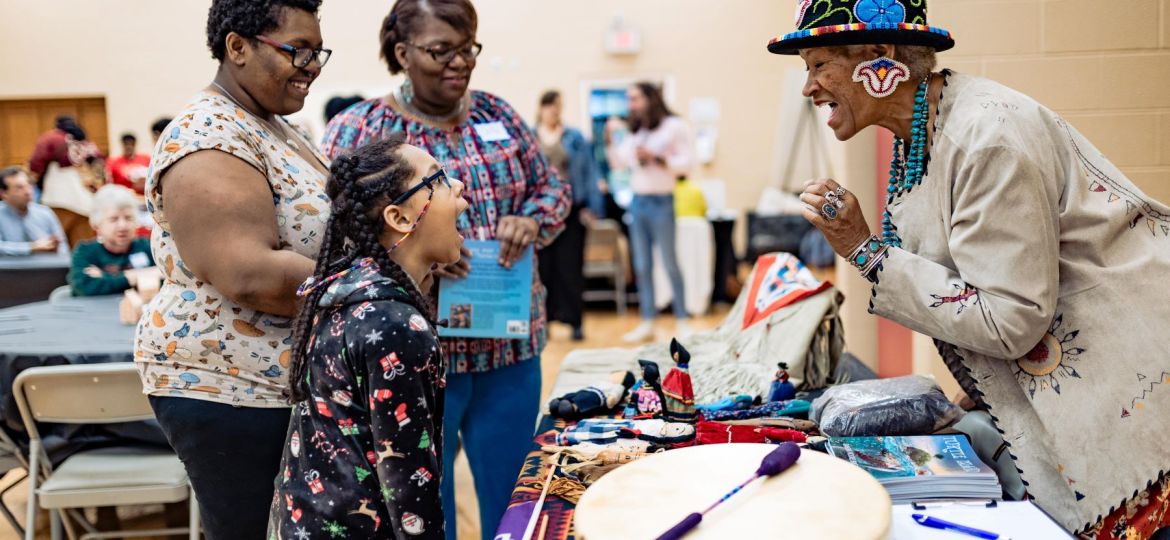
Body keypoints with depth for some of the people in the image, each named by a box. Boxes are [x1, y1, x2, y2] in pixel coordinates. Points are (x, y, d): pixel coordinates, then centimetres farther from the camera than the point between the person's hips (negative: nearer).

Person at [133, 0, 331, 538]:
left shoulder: (272, 128, 12)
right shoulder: (208, 142, -18)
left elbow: (309, 236, 20)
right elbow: (250, 277, -28)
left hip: (284, 383, 9)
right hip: (228, 388, -9)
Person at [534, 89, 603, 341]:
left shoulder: (575, 138, 6)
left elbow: (589, 172, 5)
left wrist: (593, 207, -2)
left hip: (571, 209, 0)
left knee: (570, 266, -2)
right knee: (542, 266, 4)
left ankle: (574, 321, 3)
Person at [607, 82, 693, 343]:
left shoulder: (674, 126, -4)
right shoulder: (634, 132, 16)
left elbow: (686, 162, -10)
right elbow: (619, 162, 16)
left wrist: (656, 158, -17)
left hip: (661, 201, -6)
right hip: (638, 201, 6)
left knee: (670, 263, -2)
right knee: (642, 266, 7)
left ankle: (682, 321, 7)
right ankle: (647, 323, 12)